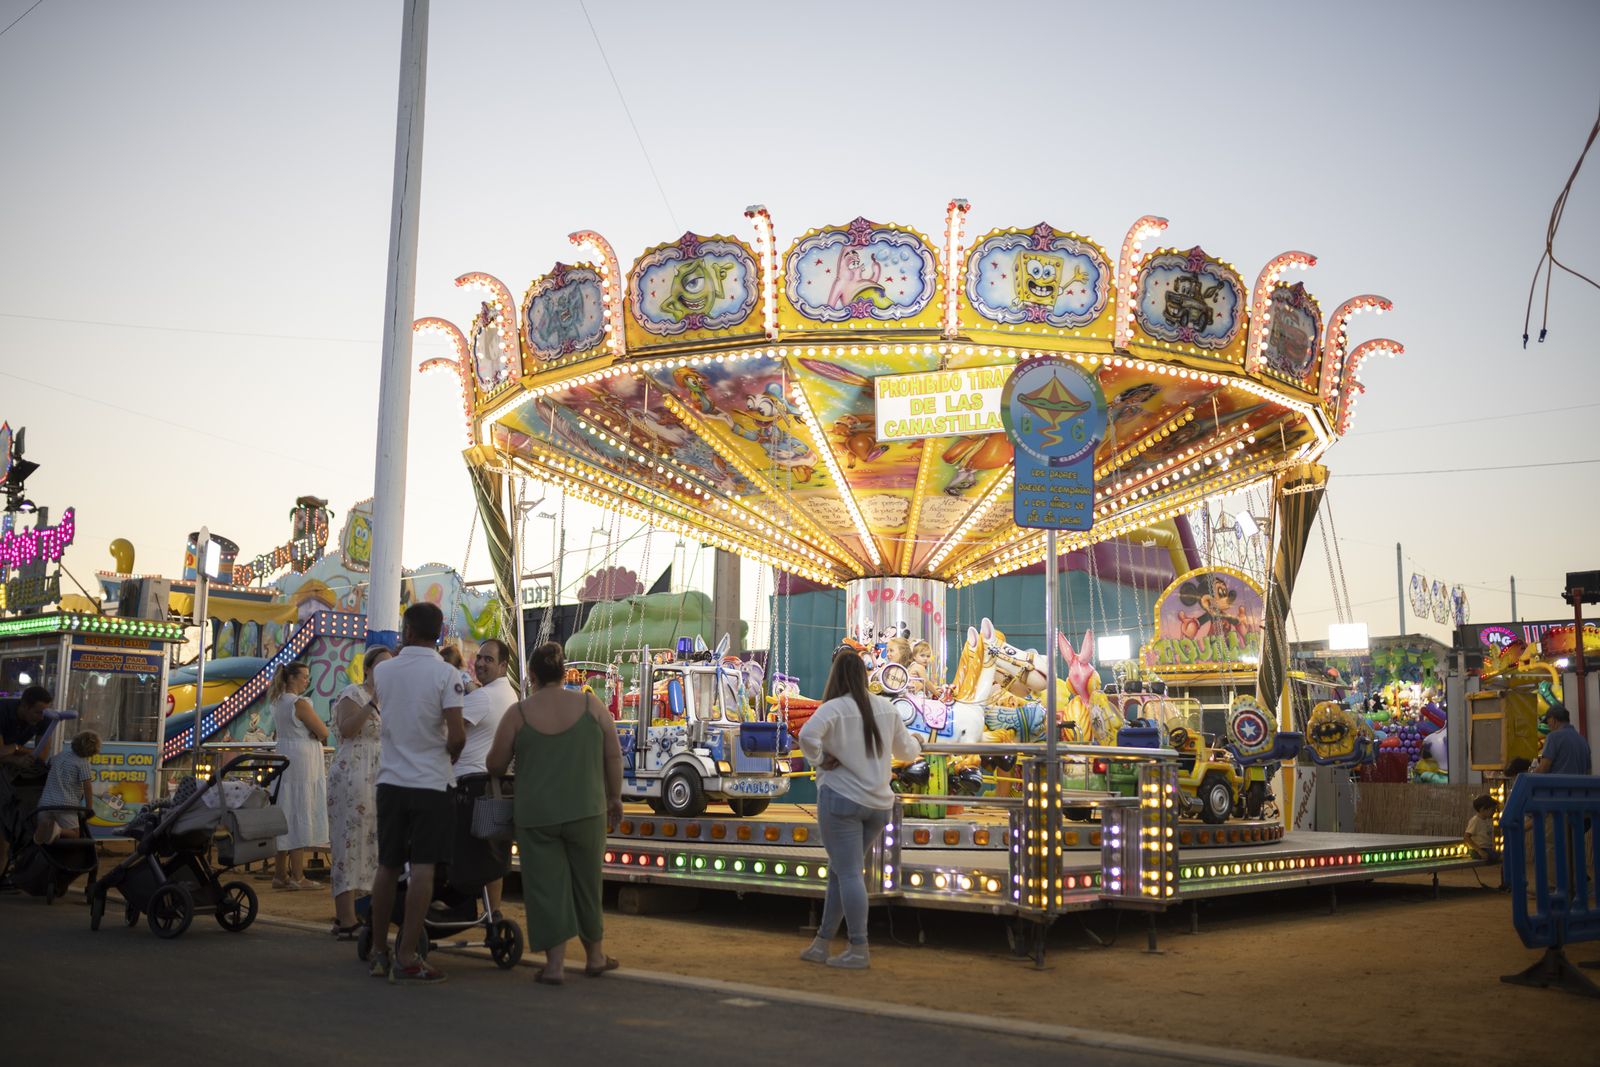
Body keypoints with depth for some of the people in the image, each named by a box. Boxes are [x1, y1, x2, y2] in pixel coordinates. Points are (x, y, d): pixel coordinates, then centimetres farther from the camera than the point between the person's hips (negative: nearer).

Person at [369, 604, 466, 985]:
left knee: (387, 866, 12)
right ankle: (406, 958, -4)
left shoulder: (383, 671, 3)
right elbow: (457, 735, -16)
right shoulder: (446, 674, -10)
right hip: (430, 783, -4)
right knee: (422, 868, -2)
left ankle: (379, 952, 20)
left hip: (390, 780, 4)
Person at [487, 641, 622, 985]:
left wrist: (493, 761, 25)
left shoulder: (518, 714, -5)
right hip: (586, 812, 2)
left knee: (546, 887, 6)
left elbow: (495, 765, 2)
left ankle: (555, 964, 4)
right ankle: (595, 956, 27)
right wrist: (615, 798, 11)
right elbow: (613, 756, 0)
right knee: (587, 883, 16)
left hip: (536, 815, -2)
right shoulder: (592, 705, -2)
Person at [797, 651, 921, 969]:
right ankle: (822, 943, 21)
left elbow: (807, 735, -29)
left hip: (842, 798, -6)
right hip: (878, 803, 6)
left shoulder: (834, 708, -10)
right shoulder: (885, 708, 7)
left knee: (848, 873, -2)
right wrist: (916, 746, 41)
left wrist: (819, 760, -11)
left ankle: (859, 951, -1)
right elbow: (908, 750, 18)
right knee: (840, 871, 15)